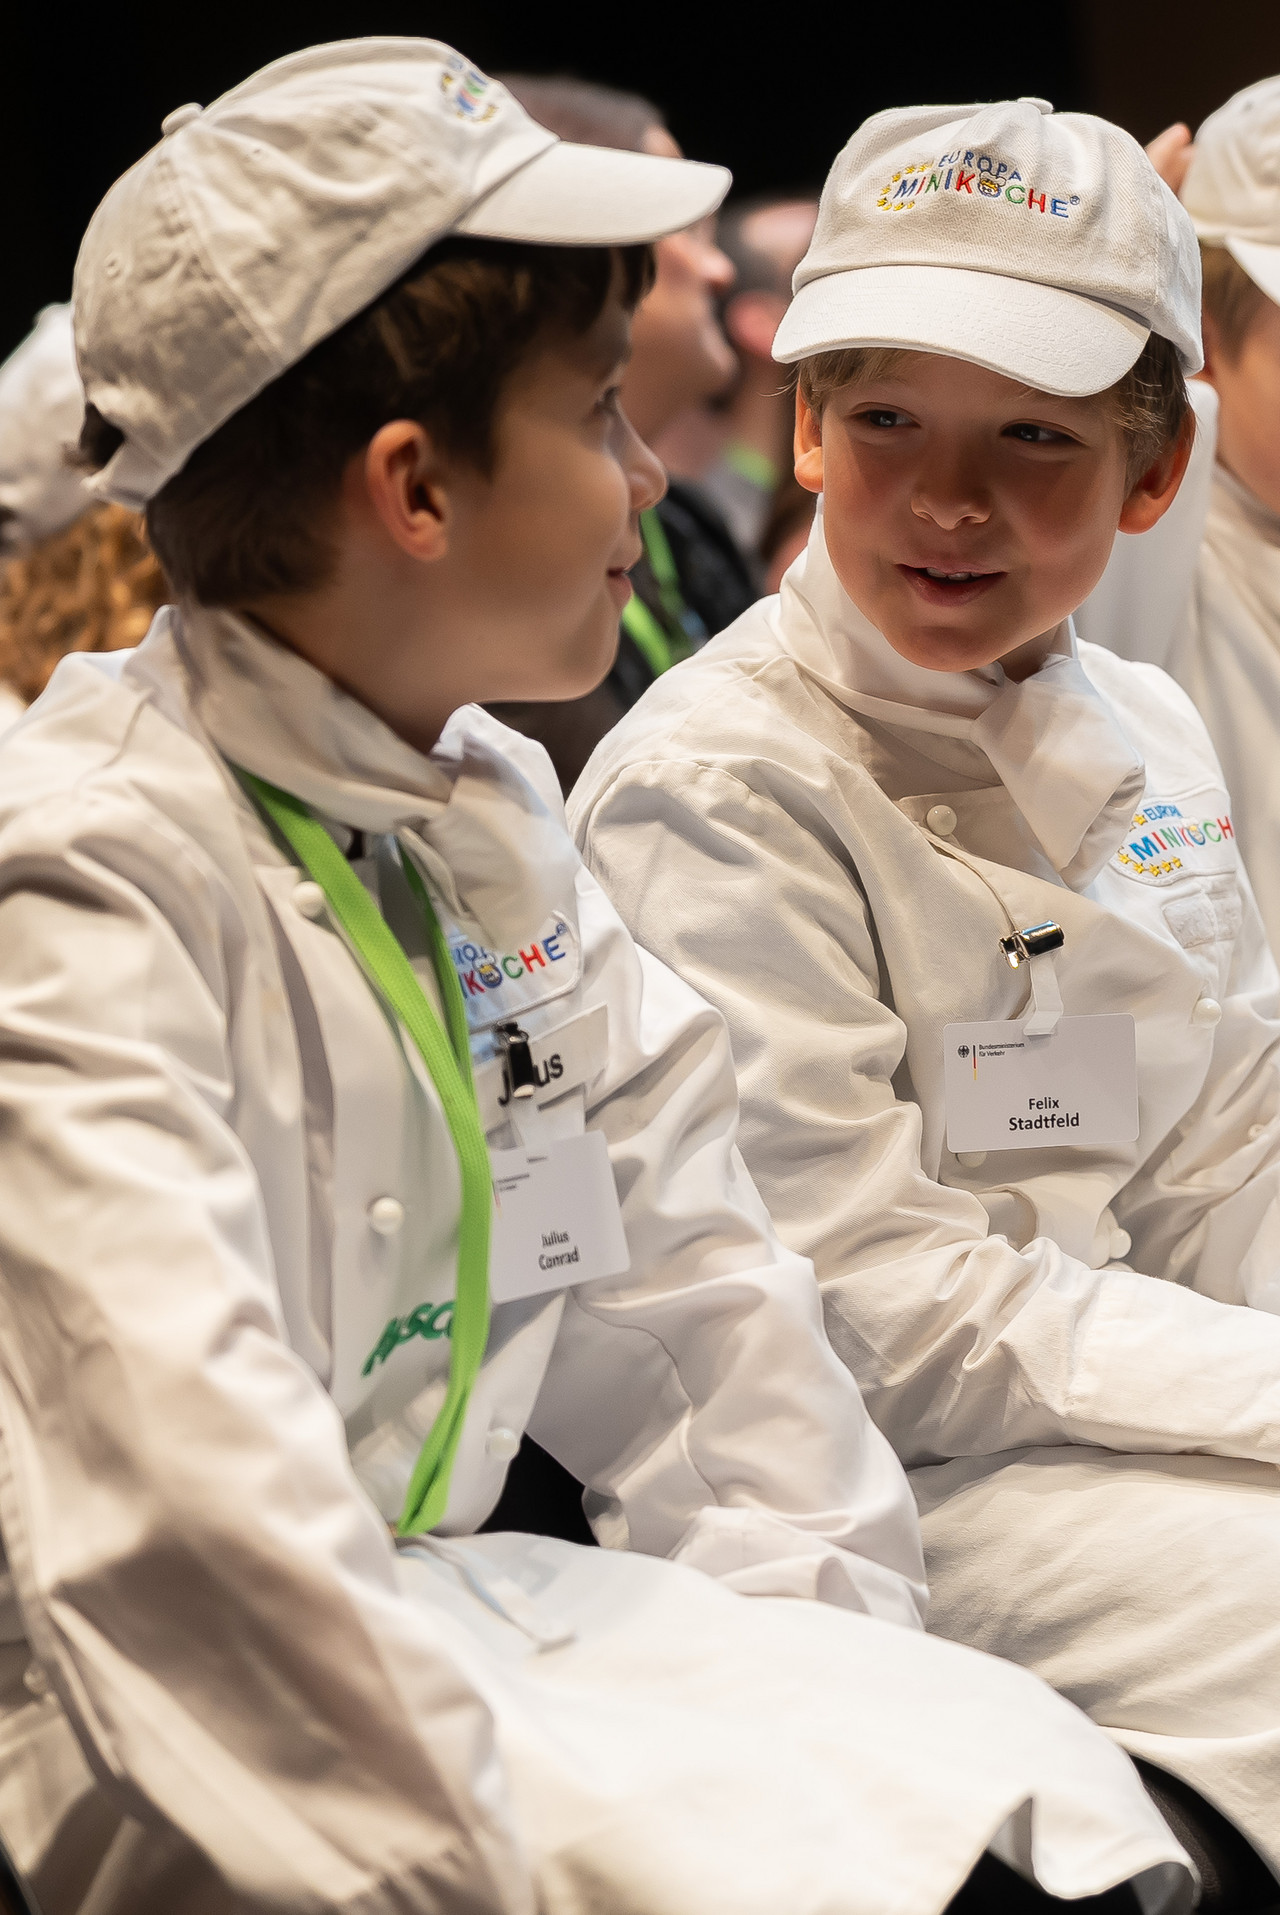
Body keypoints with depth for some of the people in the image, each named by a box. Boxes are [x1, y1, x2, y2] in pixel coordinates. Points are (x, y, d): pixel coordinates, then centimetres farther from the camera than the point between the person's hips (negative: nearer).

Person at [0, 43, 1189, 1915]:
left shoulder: (494, 809, 8)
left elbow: (680, 1258, 11)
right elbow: (182, 1513, -28)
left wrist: (823, 1671, 3)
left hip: (447, 1602, 8)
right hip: (161, 1738, -8)